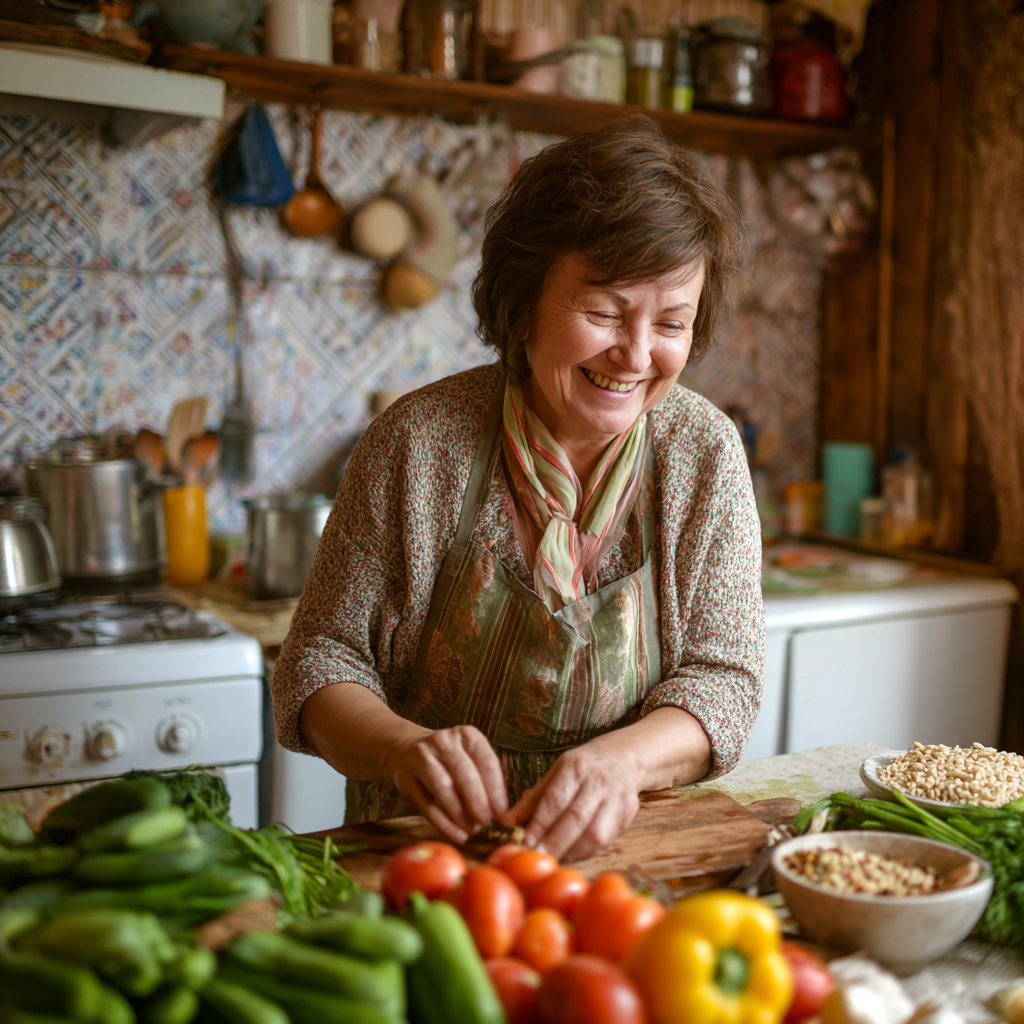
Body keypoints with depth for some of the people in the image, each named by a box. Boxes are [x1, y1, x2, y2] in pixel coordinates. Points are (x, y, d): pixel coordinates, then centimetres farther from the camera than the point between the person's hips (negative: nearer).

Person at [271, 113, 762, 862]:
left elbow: (722, 678, -5)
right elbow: (321, 660, -4)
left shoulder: (706, 451, -5)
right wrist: (405, 747, -26)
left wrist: (623, 758, -26)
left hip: (639, 863, 1)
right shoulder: (419, 442, -10)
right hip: (423, 852, 0)